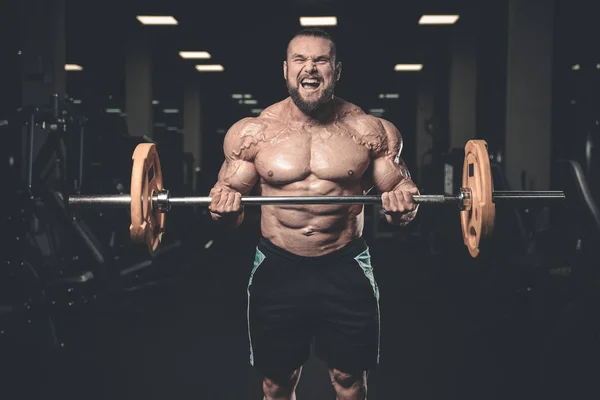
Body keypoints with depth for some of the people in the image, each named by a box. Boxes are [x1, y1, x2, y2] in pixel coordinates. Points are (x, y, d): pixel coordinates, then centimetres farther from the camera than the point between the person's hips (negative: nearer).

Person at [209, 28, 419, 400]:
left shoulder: (370, 131, -4)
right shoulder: (253, 132, -2)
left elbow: (398, 190, 4)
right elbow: (229, 200, 6)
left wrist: (403, 205, -20)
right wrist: (224, 207, -18)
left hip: (347, 269, 0)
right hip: (277, 269, 1)